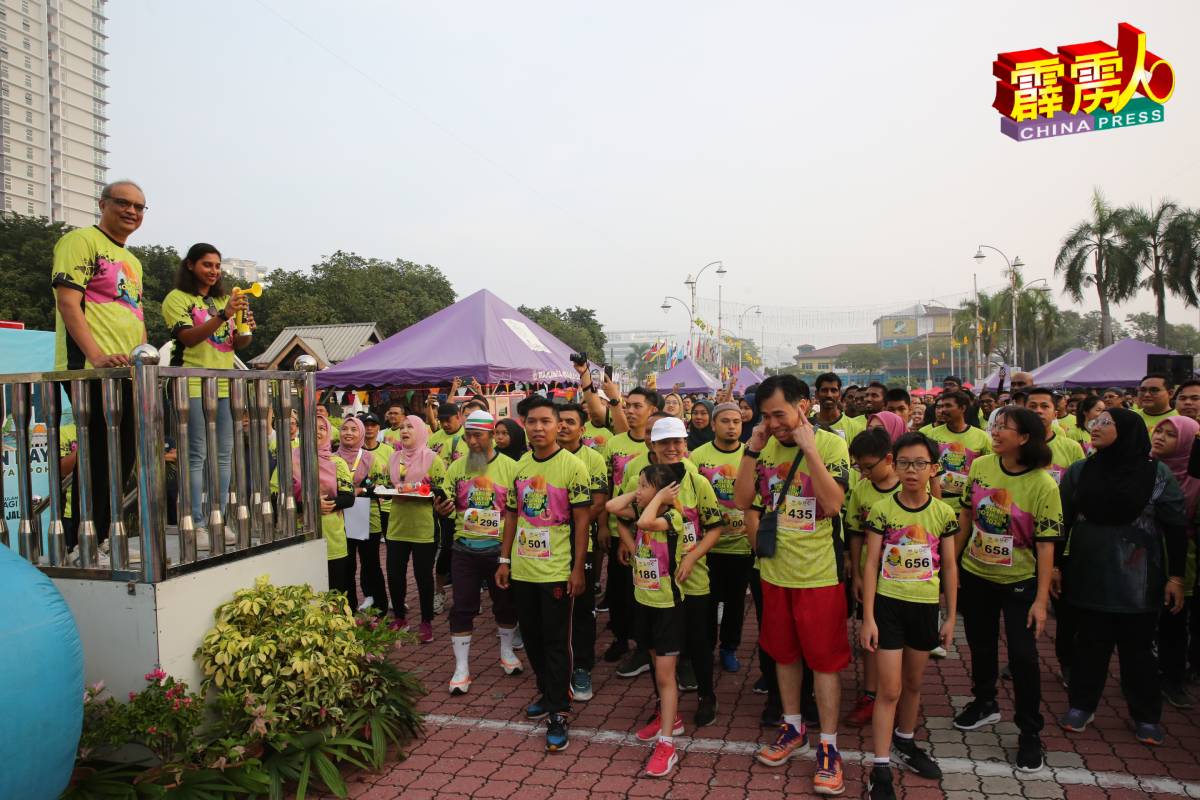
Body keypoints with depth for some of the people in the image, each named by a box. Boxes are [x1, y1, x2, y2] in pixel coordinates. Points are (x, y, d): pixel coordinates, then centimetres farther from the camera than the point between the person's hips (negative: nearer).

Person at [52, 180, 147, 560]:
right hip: (91, 371, -9)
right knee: (100, 454, -8)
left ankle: (101, 536, 22)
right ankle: (81, 544, 3)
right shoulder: (81, 240, -3)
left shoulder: (132, 261, 24)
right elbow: (67, 302, -13)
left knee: (124, 457, 11)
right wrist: (96, 355, -24)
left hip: (127, 372, 9)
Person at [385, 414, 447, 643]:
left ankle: (426, 622, 19)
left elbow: (442, 492, -7)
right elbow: (386, 486, 21)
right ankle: (399, 616, 28)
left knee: (423, 575, 4)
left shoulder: (432, 459, -5)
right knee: (394, 574, 9)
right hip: (397, 526, 5)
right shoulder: (394, 458, 10)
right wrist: (393, 490, -1)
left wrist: (418, 490, -20)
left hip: (424, 528, -5)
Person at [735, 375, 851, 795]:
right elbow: (743, 500, -4)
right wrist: (752, 449, -12)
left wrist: (809, 448, -25)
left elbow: (832, 503, -22)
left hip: (819, 573, -5)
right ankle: (793, 727, 36)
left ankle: (828, 746, 19)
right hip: (776, 570, 5)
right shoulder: (766, 446, 0)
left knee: (824, 658, 5)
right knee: (784, 652, 17)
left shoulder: (830, 444, -12)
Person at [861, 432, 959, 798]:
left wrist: (950, 617, 7)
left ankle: (905, 743, 41)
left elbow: (949, 568, 6)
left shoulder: (944, 513, -2)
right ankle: (880, 769, 8)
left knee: (913, 683, 18)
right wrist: (868, 617, -10)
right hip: (888, 605, -3)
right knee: (889, 689, -1)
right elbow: (871, 566, -7)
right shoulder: (881, 510, -9)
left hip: (926, 607, 3)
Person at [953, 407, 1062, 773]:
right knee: (980, 645, 18)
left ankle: (1029, 733, 18)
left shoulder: (1043, 485, -18)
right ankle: (985, 704, 43)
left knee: (1022, 654, -2)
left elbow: (1046, 544, -16)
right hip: (975, 576, 4)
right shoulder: (980, 466, -7)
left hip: (1019, 582, -4)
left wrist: (1041, 600, -16)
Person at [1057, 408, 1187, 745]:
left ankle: (1146, 716, 26)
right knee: (1090, 642, 11)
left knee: (1138, 647, 10)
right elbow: (1062, 521, 3)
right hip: (1089, 575, 2)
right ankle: (1081, 705, 25)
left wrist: (1176, 576, -5)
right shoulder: (1078, 471, 0)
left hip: (1137, 579, -1)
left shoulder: (1159, 473, -6)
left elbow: (1176, 528, -3)